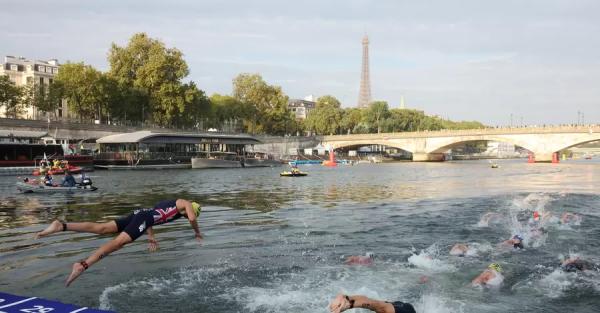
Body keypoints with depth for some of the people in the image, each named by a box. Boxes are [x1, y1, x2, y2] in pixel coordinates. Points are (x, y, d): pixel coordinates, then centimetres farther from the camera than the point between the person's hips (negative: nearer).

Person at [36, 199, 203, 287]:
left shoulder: (171, 203, 38)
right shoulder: (186, 204, 14)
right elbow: (192, 219, -5)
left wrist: (151, 236, 39)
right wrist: (197, 232, 14)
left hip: (140, 213, 8)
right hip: (145, 218, -8)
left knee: (101, 228, -5)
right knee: (118, 242, -24)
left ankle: (61, 225, -18)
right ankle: (83, 265, -41)